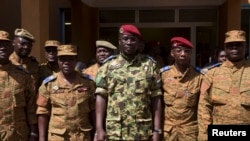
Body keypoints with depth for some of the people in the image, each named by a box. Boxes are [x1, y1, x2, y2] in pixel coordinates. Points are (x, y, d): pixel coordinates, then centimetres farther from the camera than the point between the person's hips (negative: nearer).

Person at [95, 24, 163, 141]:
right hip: (114, 132, 0)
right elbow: (101, 97, -1)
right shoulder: (108, 66, 2)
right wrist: (99, 128, -7)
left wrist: (157, 129, -2)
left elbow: (156, 99, 1)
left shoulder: (150, 65, 1)